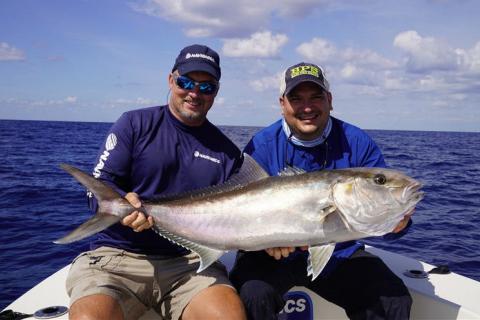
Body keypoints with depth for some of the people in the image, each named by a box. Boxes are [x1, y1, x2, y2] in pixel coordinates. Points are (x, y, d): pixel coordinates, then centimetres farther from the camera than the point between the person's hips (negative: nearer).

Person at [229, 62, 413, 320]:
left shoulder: (357, 144, -3)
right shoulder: (262, 147, -8)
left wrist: (398, 222, -28)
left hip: (340, 254, 2)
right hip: (272, 255, -1)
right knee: (253, 296, -30)